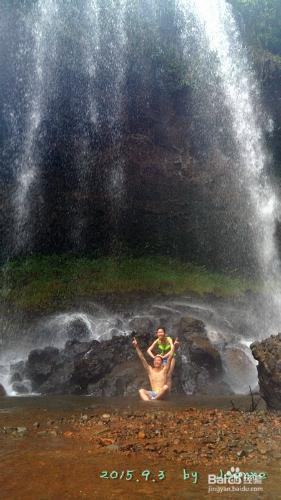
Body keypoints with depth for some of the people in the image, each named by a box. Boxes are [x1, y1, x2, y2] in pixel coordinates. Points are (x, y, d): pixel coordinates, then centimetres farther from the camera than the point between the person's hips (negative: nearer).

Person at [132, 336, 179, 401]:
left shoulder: (164, 370, 6)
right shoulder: (150, 370, 10)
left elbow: (170, 358, -5)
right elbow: (142, 359, 4)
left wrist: (174, 346, -17)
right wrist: (137, 347, -3)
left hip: (162, 394, -2)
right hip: (153, 393, 2)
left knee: (166, 387, -33)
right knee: (141, 391, -24)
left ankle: (153, 399, -28)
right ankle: (148, 401, -51)